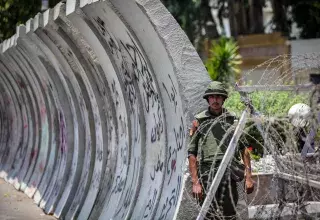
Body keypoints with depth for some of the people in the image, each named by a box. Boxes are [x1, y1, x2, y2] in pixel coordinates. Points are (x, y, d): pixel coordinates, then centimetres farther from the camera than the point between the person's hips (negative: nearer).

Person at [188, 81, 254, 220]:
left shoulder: (233, 120, 10)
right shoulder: (199, 122, 5)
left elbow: (244, 150, 11)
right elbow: (192, 154, 2)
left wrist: (248, 177, 3)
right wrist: (195, 182, -6)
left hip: (229, 173, 1)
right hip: (207, 174, -1)